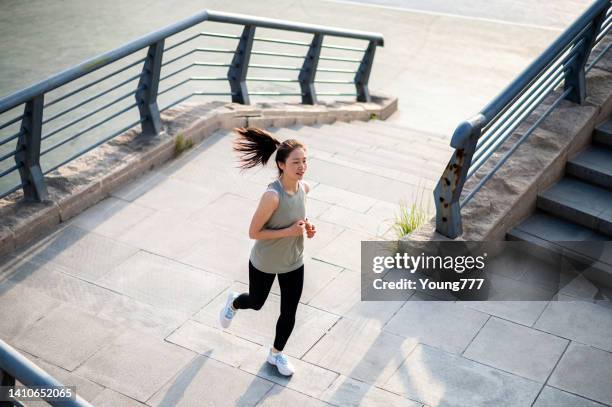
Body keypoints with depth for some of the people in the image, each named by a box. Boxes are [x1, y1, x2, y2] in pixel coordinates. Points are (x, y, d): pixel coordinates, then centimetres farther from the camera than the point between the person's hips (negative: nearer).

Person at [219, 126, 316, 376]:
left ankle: (276, 353, 43)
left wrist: (306, 227, -10)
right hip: (264, 263, -5)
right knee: (256, 303, 23)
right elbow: (253, 232, -26)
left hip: (294, 262, 5)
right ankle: (233, 302, 60)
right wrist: (289, 231, -30)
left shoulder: (303, 187, -12)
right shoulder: (272, 195, -34)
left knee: (289, 313, 15)